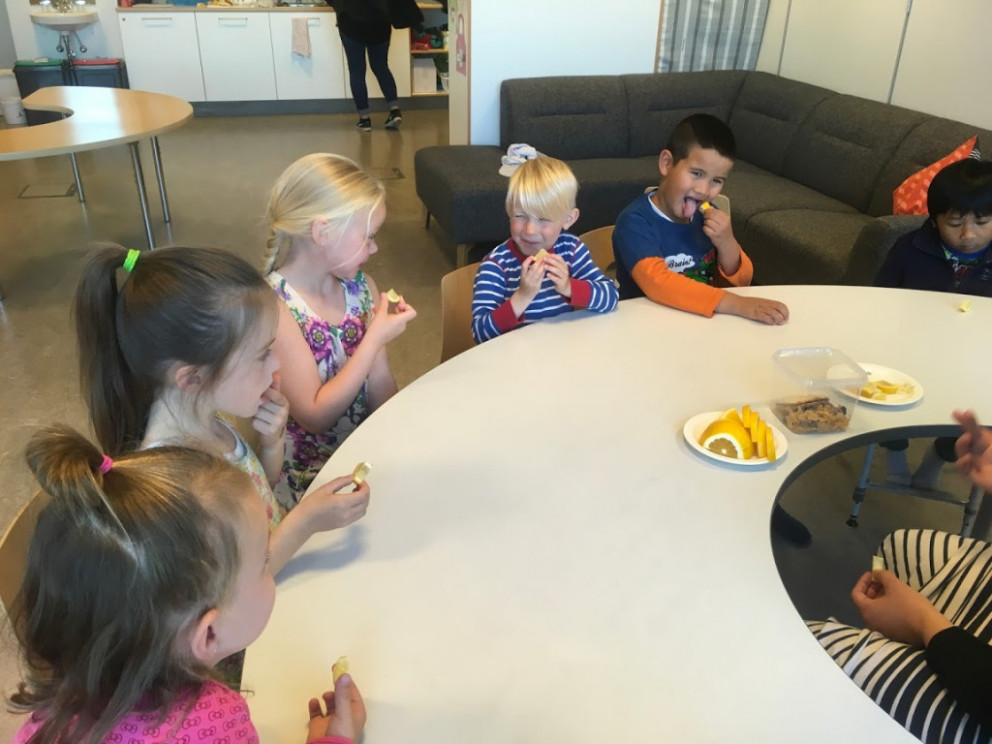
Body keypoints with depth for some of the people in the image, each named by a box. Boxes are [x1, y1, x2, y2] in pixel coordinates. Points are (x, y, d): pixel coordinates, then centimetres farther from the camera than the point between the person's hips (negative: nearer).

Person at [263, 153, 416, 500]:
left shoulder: (361, 286, 0)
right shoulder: (273, 306, -18)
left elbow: (381, 385, 5)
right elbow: (314, 416, -19)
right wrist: (375, 339, -20)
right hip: (312, 474, -6)